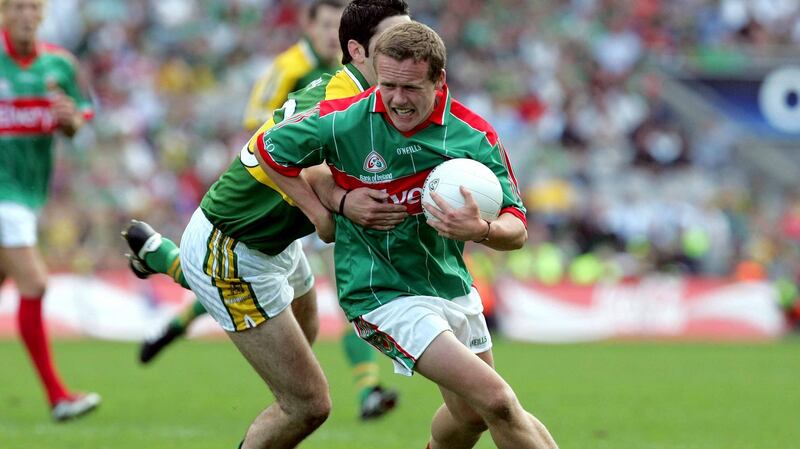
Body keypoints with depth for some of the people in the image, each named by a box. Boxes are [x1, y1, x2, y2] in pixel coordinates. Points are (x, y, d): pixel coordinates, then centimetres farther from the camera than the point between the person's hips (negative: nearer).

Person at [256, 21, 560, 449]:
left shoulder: (474, 135, -13)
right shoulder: (344, 122, -19)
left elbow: (516, 229, -14)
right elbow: (270, 148, -2)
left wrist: (481, 230, -37)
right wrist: (322, 213, -8)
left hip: (451, 283, 5)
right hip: (384, 294, -5)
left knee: (471, 414, 20)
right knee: (495, 401, -18)